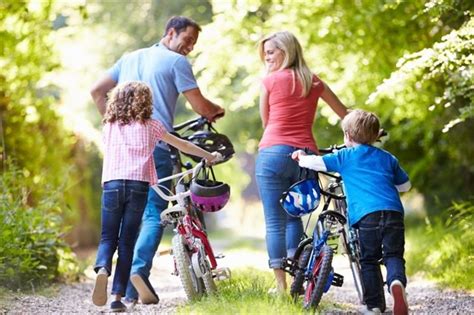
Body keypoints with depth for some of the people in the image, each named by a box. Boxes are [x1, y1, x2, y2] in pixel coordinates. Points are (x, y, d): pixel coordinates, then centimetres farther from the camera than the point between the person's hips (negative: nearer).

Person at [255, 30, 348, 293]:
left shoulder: (270, 81, 1)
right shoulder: (313, 82, 11)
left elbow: (265, 122, 10)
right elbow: (346, 116, 16)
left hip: (273, 153, -4)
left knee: (274, 222, -1)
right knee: (294, 217, 19)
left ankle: (281, 285, -4)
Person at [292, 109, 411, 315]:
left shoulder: (345, 156, 15)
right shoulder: (388, 158, 25)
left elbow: (317, 162, 11)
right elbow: (405, 185, 34)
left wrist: (301, 158, 32)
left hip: (366, 215, -2)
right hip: (394, 211, 2)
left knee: (369, 261, 10)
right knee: (393, 255, 5)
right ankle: (397, 281, -27)